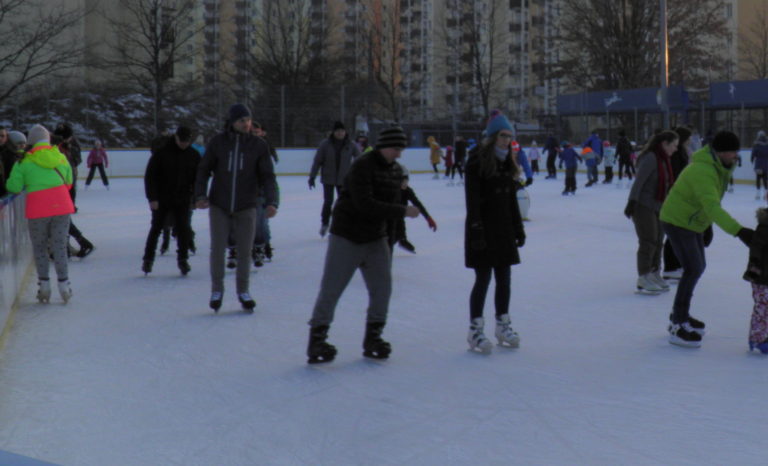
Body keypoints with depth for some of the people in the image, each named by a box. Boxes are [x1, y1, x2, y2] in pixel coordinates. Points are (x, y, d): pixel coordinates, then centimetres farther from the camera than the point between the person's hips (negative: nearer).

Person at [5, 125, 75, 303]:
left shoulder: (24, 162, -1)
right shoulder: (61, 157, 9)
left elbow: (14, 187, 0)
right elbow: (69, 183, 16)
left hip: (38, 209, -2)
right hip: (62, 206, 2)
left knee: (39, 247, 12)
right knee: (59, 245, 9)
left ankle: (44, 285, 11)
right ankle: (64, 285, 8)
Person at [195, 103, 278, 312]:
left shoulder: (259, 145, -2)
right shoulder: (217, 142, -2)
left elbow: (267, 176, -3)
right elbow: (204, 170, 2)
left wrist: (271, 201, -16)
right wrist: (200, 195, -11)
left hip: (246, 207, 0)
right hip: (219, 205, 0)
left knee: (245, 251, 5)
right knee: (217, 248, -1)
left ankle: (243, 291, 23)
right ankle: (217, 289, 18)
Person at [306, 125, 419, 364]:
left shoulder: (396, 171, 6)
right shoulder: (362, 167, -18)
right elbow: (365, 205, -28)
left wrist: (388, 240, 12)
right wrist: (403, 211, -27)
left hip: (375, 239, 7)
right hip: (347, 237, -7)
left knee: (382, 287, 3)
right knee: (331, 290, -3)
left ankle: (372, 339, 16)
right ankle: (316, 339, 7)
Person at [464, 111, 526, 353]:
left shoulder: (508, 162, 11)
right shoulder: (478, 160, -11)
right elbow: (472, 199, -16)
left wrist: (518, 228, 15)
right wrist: (476, 230, -21)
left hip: (504, 228, 7)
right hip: (483, 228, -7)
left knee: (504, 279, 11)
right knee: (483, 279, -3)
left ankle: (503, 325, 24)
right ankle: (475, 329, 8)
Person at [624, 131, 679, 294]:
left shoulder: (664, 159, 12)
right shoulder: (650, 158, -17)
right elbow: (639, 181, -22)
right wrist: (632, 202, -27)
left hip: (658, 207, 9)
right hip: (643, 206, -9)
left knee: (658, 242, 14)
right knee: (648, 242, -7)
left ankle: (655, 274, 26)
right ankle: (643, 279, 0)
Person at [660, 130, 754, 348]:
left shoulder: (721, 167, 1)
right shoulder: (702, 171, -31)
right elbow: (712, 206, -43)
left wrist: (707, 226, 18)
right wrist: (738, 231, -51)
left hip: (692, 222, 10)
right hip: (677, 221, -10)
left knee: (698, 268, 19)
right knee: (693, 269, -15)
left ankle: (680, 315, 36)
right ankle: (677, 326, -8)